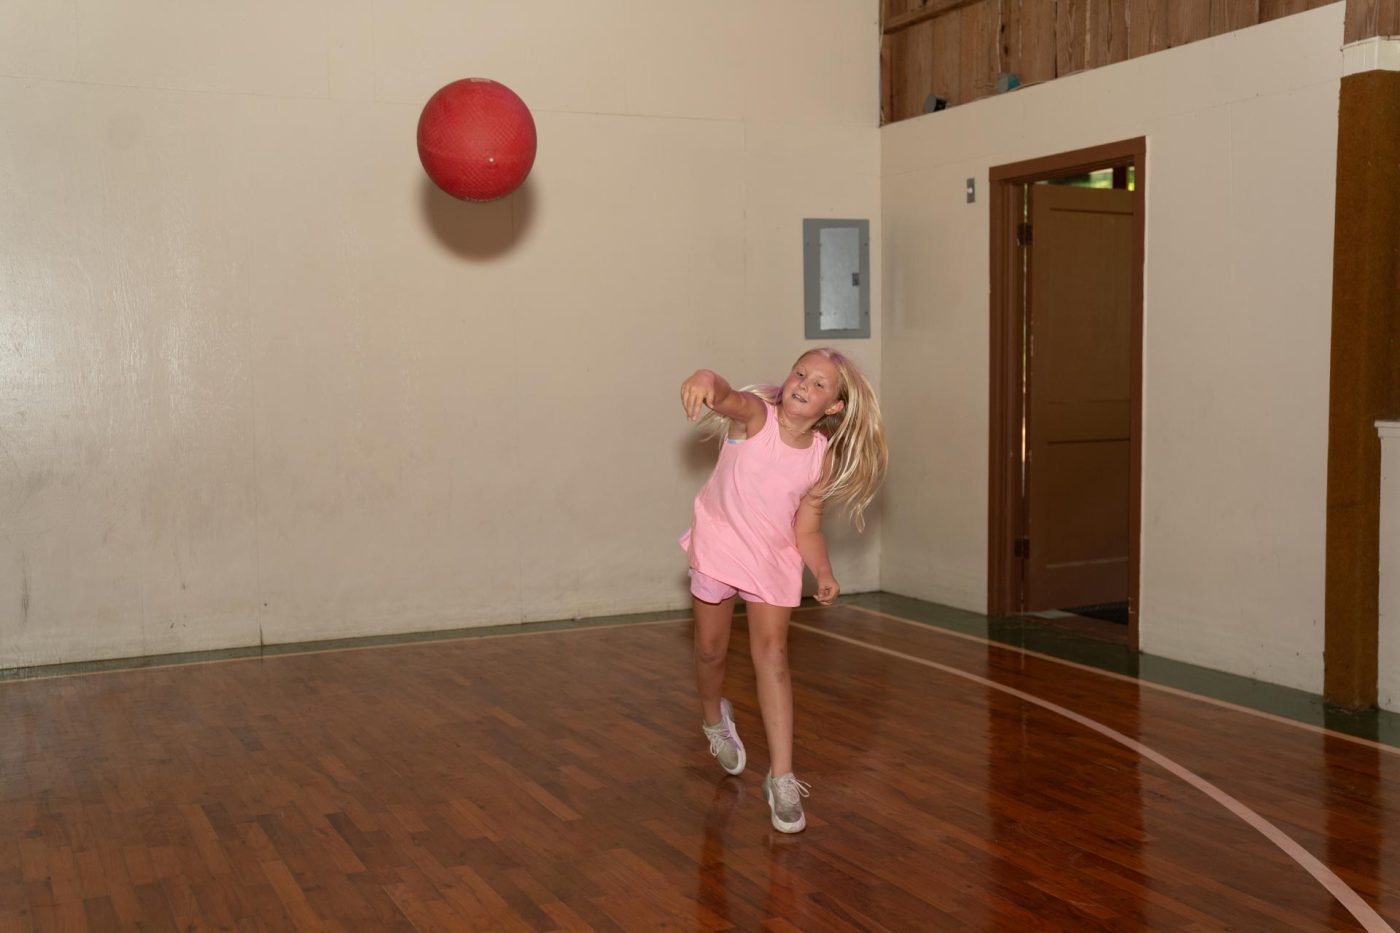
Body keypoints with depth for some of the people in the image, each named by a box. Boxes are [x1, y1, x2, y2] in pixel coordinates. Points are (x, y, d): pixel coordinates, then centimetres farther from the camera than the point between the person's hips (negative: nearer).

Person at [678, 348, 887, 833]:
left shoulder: (825, 457, -9)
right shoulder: (755, 415, -19)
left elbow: (807, 528, 1)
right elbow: (728, 398, -44)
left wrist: (823, 573, -14)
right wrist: (707, 380, -68)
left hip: (774, 559, 1)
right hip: (719, 544, -1)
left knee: (772, 653, -8)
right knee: (711, 649, 11)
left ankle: (781, 778, -5)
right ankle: (714, 718, 44)